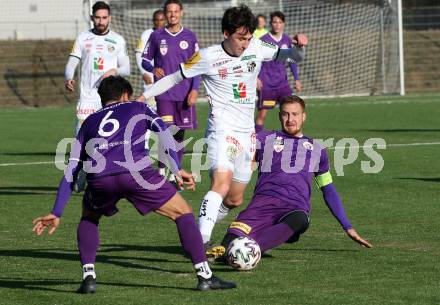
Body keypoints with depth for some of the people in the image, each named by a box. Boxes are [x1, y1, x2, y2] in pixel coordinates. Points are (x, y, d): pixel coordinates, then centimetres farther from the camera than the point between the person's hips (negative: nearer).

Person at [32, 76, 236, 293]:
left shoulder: (89, 122, 35)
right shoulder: (138, 108, 32)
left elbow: (71, 171, 31)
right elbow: (162, 130, 11)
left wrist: (56, 213, 32)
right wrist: (177, 169, 2)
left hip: (99, 178, 2)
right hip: (137, 172, -2)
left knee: (89, 217, 33)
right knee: (183, 213, 15)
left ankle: (88, 276, 16)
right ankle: (204, 276, 7)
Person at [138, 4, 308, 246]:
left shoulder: (256, 48, 3)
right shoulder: (208, 57, -8)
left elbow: (292, 56, 13)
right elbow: (175, 78, 4)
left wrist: (299, 46, -10)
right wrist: (144, 96, -1)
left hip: (247, 133, 6)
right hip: (222, 129, -6)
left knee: (234, 200, 10)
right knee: (222, 184, -29)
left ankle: (196, 233, 29)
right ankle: (201, 242, -34)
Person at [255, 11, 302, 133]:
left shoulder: (287, 40, 4)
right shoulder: (263, 40, -9)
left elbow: (292, 60, 14)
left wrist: (296, 79, 12)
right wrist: (256, 78, -15)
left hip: (282, 82, 4)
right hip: (266, 84, -4)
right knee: (262, 113, 0)